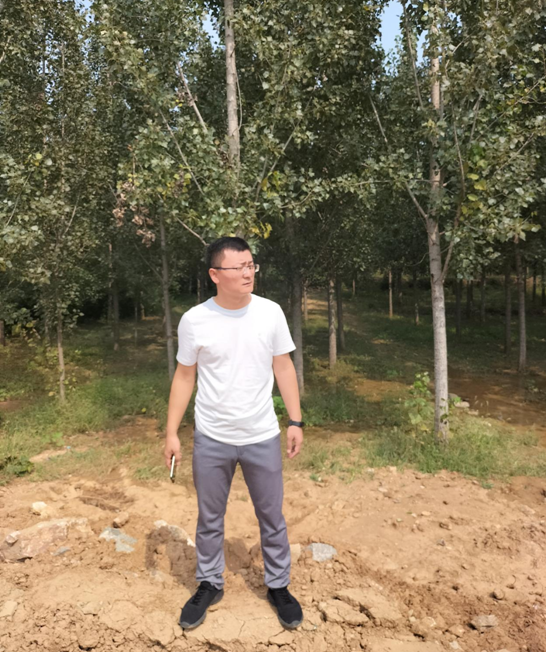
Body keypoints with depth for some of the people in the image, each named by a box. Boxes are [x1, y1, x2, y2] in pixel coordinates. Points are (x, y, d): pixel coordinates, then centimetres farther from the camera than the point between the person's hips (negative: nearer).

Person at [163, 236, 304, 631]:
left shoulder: (270, 313, -8)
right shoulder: (194, 320, -10)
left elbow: (283, 368, 1)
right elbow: (184, 377, 0)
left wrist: (296, 422, -1)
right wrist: (172, 433, 0)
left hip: (263, 438, 1)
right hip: (211, 440, 0)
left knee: (272, 518, 15)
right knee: (210, 519, 17)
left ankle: (278, 586, 37)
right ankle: (210, 585, 40)